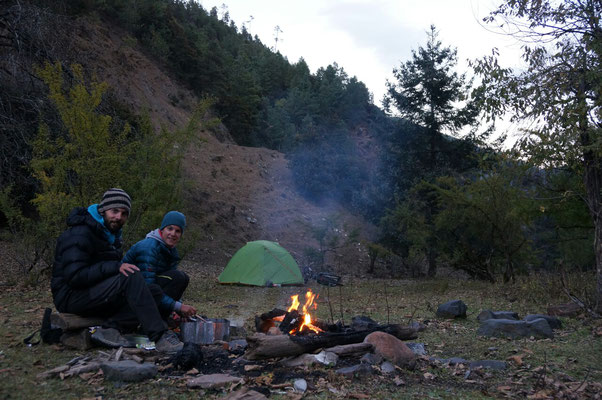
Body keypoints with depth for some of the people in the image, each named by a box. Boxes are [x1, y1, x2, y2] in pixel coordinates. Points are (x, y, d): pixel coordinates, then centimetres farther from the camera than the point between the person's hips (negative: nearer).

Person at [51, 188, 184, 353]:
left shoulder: (111, 234, 13)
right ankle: (160, 337, -33)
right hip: (71, 297, -9)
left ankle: (111, 327, -23)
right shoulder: (80, 234, -16)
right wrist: (115, 267, -30)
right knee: (132, 277, -31)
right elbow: (74, 276, -25)